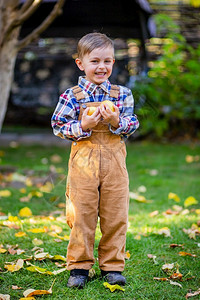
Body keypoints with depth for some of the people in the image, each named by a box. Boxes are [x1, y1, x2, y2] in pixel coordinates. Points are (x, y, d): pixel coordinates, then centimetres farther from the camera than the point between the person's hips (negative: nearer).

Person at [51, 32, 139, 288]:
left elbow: (132, 125, 4)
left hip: (114, 163, 2)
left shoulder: (122, 94, 5)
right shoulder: (71, 96, -2)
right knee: (82, 216, 3)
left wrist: (117, 122, -15)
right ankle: (79, 266, 14)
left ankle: (112, 265, 17)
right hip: (83, 163, -2)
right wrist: (83, 126, -16)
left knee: (115, 216, 5)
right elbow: (58, 126, -2)